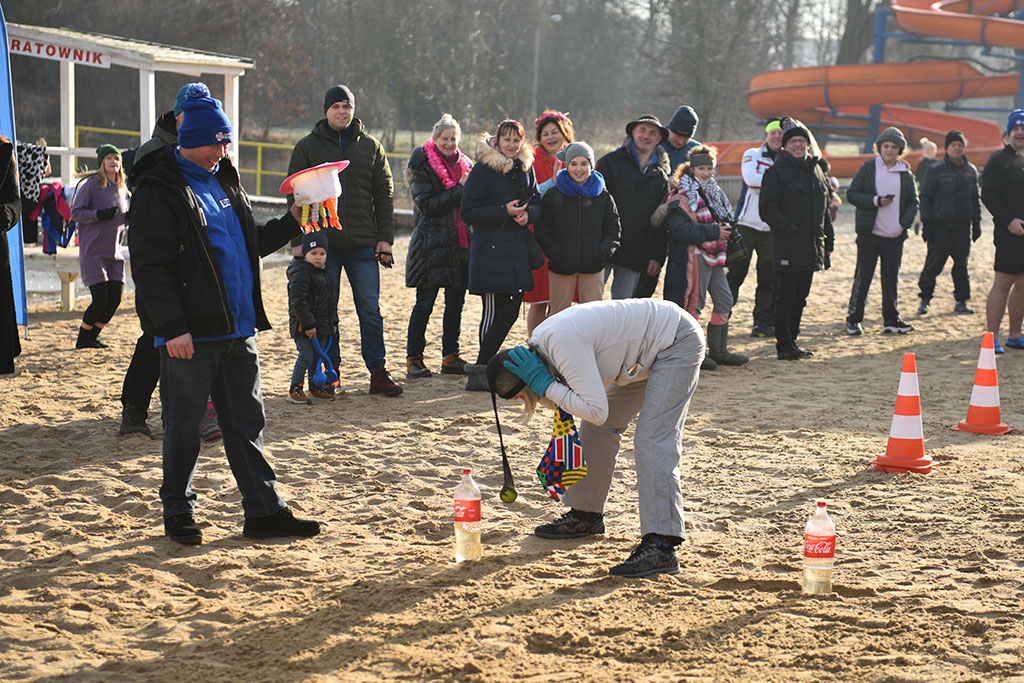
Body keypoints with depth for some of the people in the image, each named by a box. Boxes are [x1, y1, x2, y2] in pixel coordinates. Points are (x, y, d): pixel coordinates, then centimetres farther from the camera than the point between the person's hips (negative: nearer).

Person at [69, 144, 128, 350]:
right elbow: (76, 212, -9)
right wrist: (99, 215, -23)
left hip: (114, 253, 7)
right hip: (93, 251, -7)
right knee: (100, 298, -11)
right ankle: (83, 339, 7)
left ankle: (92, 337, 16)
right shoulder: (91, 185, -7)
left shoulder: (121, 189, 13)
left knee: (115, 299, 1)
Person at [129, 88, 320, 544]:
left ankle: (264, 511, 14)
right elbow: (149, 266, -14)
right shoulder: (159, 189, -8)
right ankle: (178, 514, 16)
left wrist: (291, 223, 10)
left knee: (247, 423, 9)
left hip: (238, 331, 7)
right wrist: (171, 328, -20)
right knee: (183, 427, 3)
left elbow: (251, 245, 25)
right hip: (190, 336, -7)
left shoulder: (224, 180, 16)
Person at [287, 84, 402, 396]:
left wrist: (385, 238, 2)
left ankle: (378, 373, 6)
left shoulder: (371, 147, 9)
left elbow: (384, 195, 10)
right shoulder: (307, 147, 5)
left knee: (371, 310, 1)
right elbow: (296, 196, 3)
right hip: (322, 244, -1)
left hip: (363, 245, 1)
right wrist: (298, 240, -5)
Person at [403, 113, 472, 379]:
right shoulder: (423, 165, -3)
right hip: (432, 245, -6)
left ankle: (450, 357, 17)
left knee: (456, 302, 9)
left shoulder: (464, 164, 14)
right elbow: (425, 204, -15)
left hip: (461, 244, 6)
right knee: (425, 303, -4)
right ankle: (414, 358, 3)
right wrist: (459, 191, -16)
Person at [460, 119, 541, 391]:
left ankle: (484, 365, 18)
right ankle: (480, 372, 0)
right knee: (498, 313, -9)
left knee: (510, 312, 6)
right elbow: (468, 212, -9)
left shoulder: (526, 169, 13)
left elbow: (537, 202, 18)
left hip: (518, 251, 7)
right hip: (491, 252, -7)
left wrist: (528, 213, -6)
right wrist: (504, 211, -19)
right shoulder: (483, 170, -6)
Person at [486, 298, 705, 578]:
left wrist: (544, 384, -27)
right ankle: (586, 516, 29)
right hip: (648, 353, 10)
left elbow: (596, 410, -34)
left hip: (678, 342, -10)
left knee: (651, 440, -20)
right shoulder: (539, 344, -1)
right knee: (598, 427, 13)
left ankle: (660, 547, -26)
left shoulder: (565, 343, -31)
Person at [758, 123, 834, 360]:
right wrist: (788, 229, -20)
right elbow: (767, 209, -11)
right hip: (788, 246, -7)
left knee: (800, 297, 12)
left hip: (811, 247, 7)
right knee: (785, 297, -5)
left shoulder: (815, 169, 16)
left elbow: (824, 207, 23)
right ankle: (784, 345, -2)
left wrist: (829, 241, 18)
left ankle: (791, 342, 20)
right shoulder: (776, 172, -5)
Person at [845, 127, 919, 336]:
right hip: (869, 233, -3)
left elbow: (912, 203, 10)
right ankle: (853, 319, 5)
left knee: (892, 279, 8)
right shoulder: (868, 169, 1)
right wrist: (875, 201, -14)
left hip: (894, 236, 3)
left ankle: (891, 320, 16)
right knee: (862, 277, -1)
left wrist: (904, 224, -5)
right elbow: (852, 194, -1)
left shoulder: (906, 174, 8)